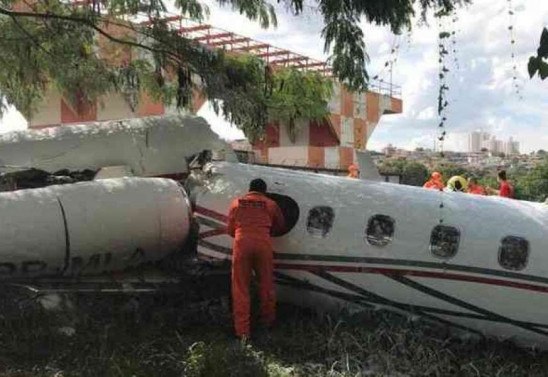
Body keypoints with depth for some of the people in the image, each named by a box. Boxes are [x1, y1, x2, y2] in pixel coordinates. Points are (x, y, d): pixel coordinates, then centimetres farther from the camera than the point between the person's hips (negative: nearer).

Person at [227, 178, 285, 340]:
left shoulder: (236, 203, 17)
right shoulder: (270, 204, 15)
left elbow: (230, 230, 19)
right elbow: (280, 226, 26)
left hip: (241, 243, 0)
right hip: (263, 243, 0)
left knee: (240, 288, 5)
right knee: (266, 283, 18)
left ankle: (242, 330, 4)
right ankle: (268, 320, 32)